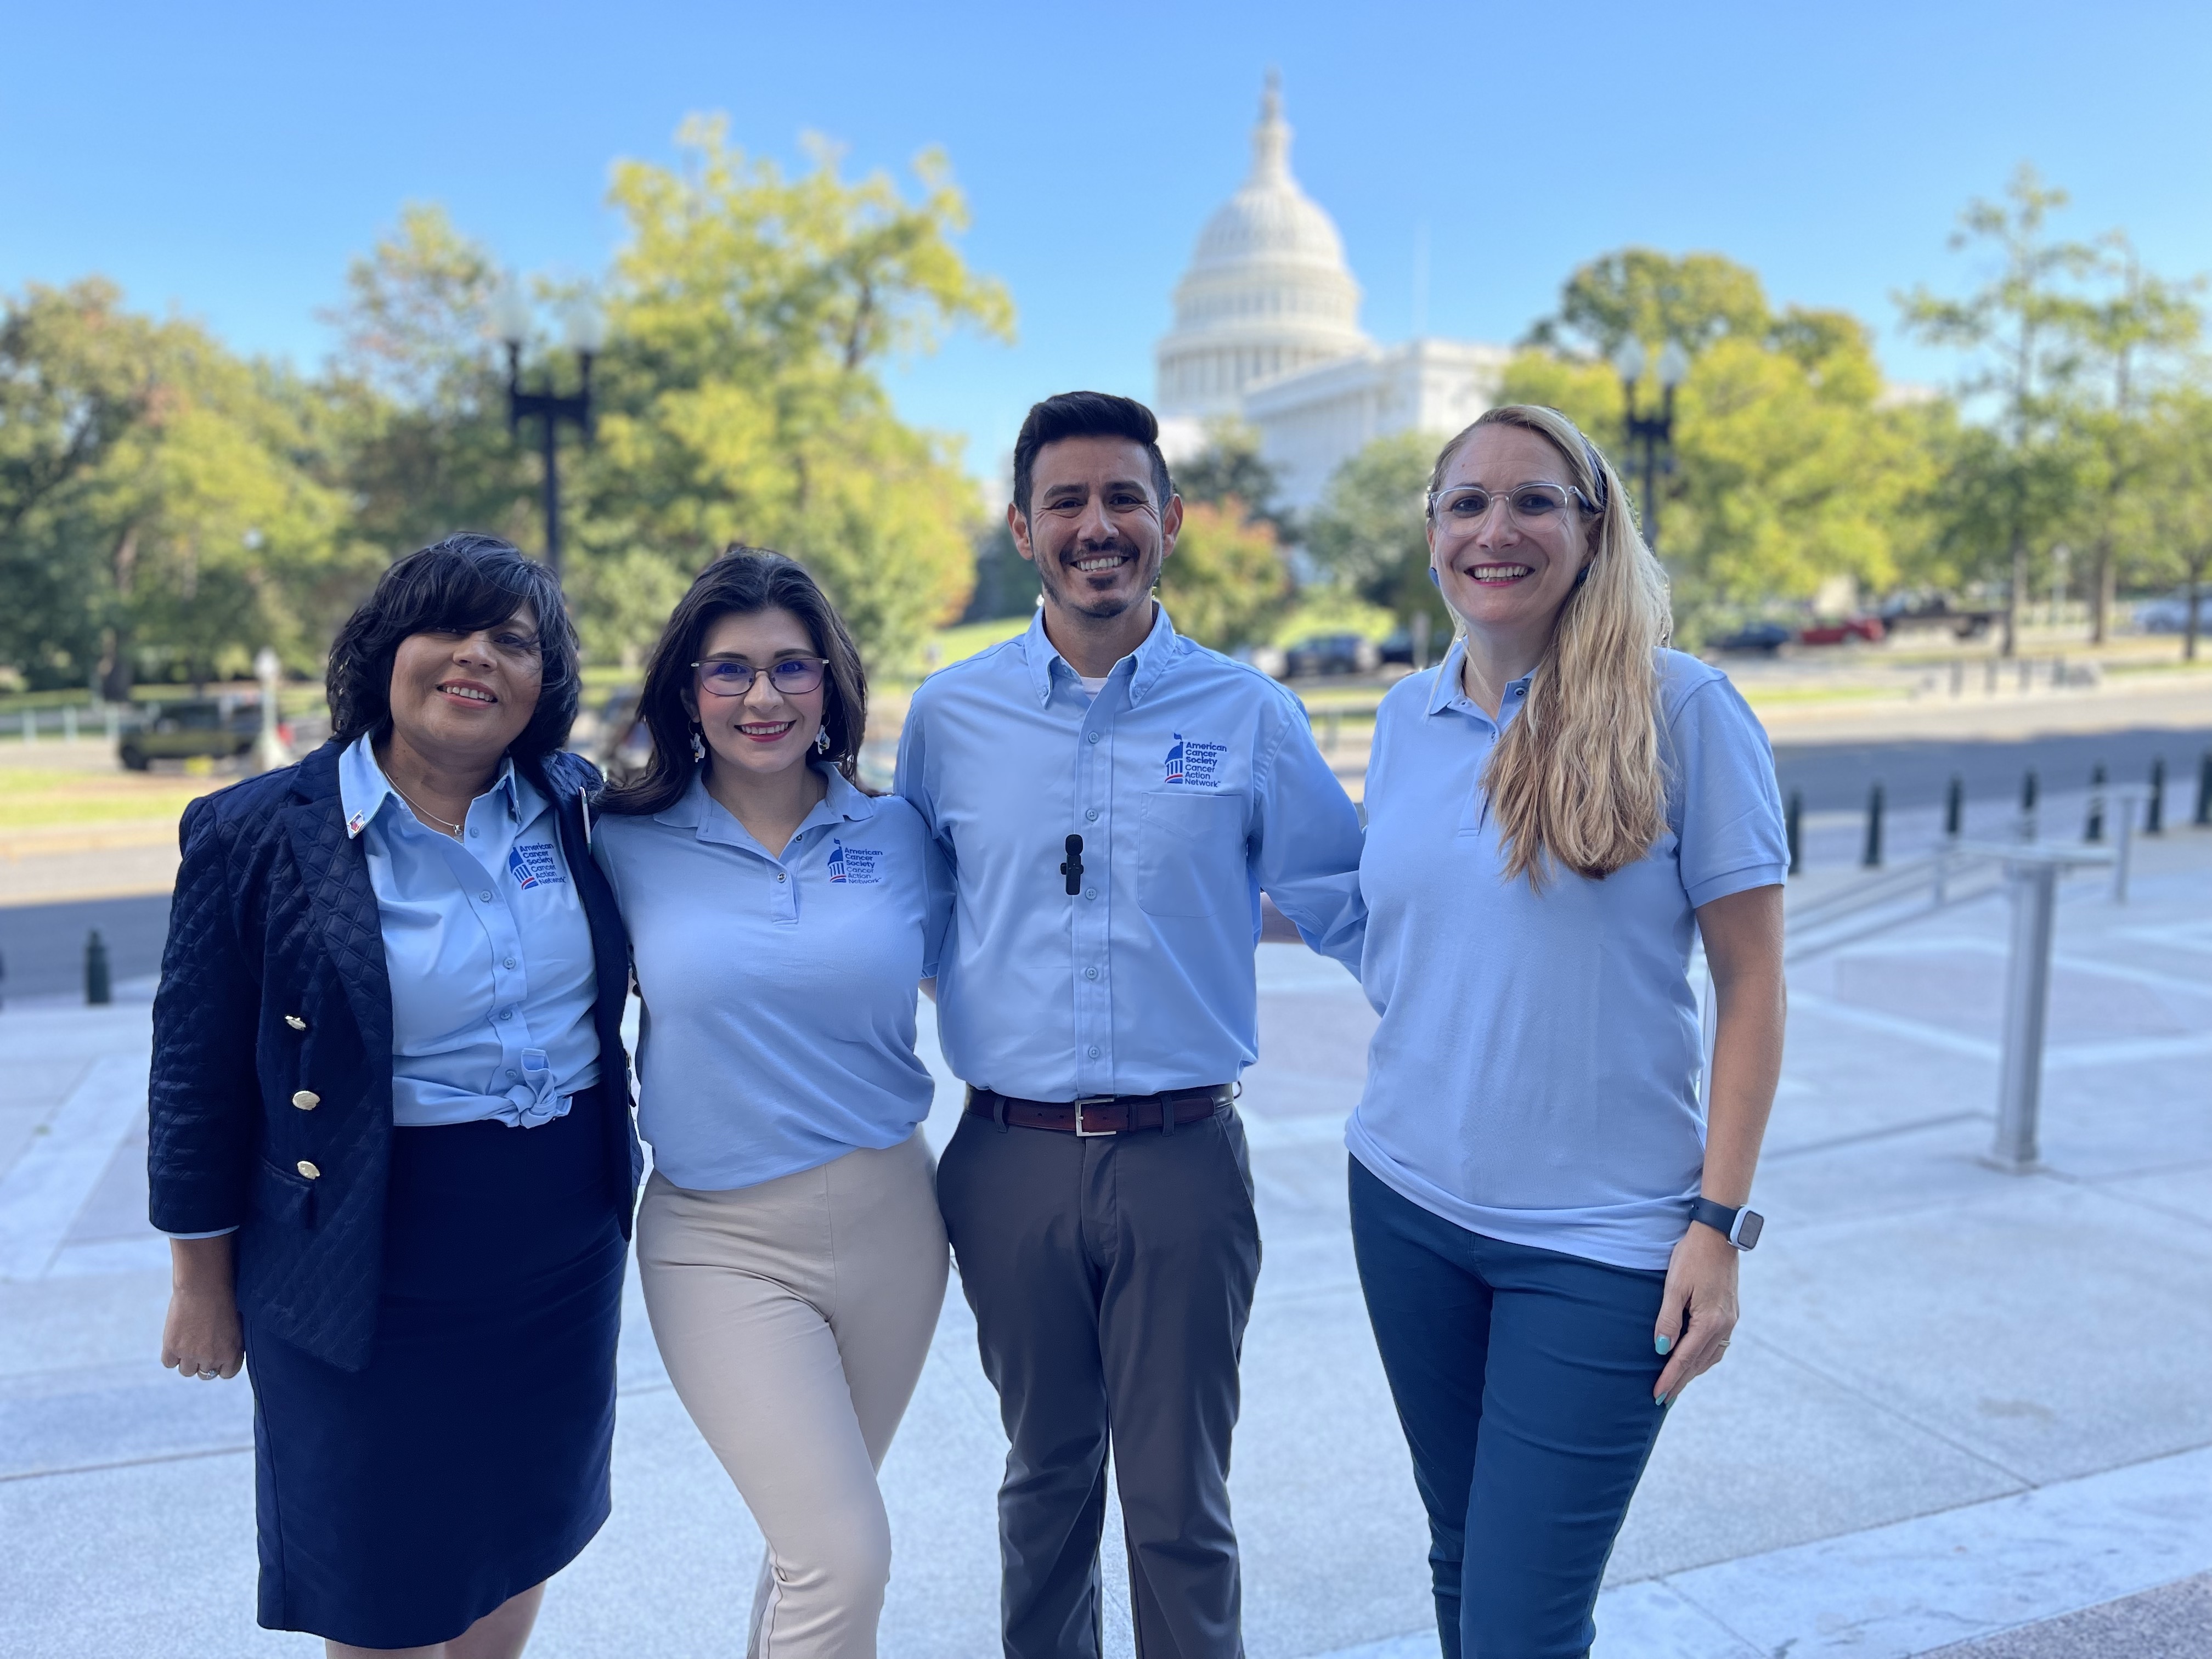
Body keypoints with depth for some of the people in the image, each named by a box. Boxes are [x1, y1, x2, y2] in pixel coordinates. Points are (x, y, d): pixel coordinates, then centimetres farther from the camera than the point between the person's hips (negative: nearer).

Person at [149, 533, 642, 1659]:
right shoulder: (259, 835, -11)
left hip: (565, 1252, 4)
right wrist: (203, 1285, 0)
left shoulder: (576, 806, -2)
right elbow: (198, 1076, -5)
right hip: (378, 1266, -3)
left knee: (523, 1532, 21)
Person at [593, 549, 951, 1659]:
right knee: (844, 1557, -8)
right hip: (722, 1241, -2)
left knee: (819, 1534, 20)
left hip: (889, 1219, 3)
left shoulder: (893, 834, 0)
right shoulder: (627, 847, -5)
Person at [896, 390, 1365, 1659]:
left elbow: (1354, 905, 3)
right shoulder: (949, 717, 3)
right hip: (1010, 1158, 2)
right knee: (1046, 1476, 20)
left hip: (1183, 1158, -1)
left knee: (1180, 1503, 11)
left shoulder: (1247, 715, -1)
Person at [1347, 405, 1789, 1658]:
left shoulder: (1682, 709, -9)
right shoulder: (1407, 716, 5)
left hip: (1603, 1238, -4)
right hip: (1410, 1203, 5)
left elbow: (1752, 984, -8)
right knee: (1464, 1558, 20)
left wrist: (1720, 1222, -10)